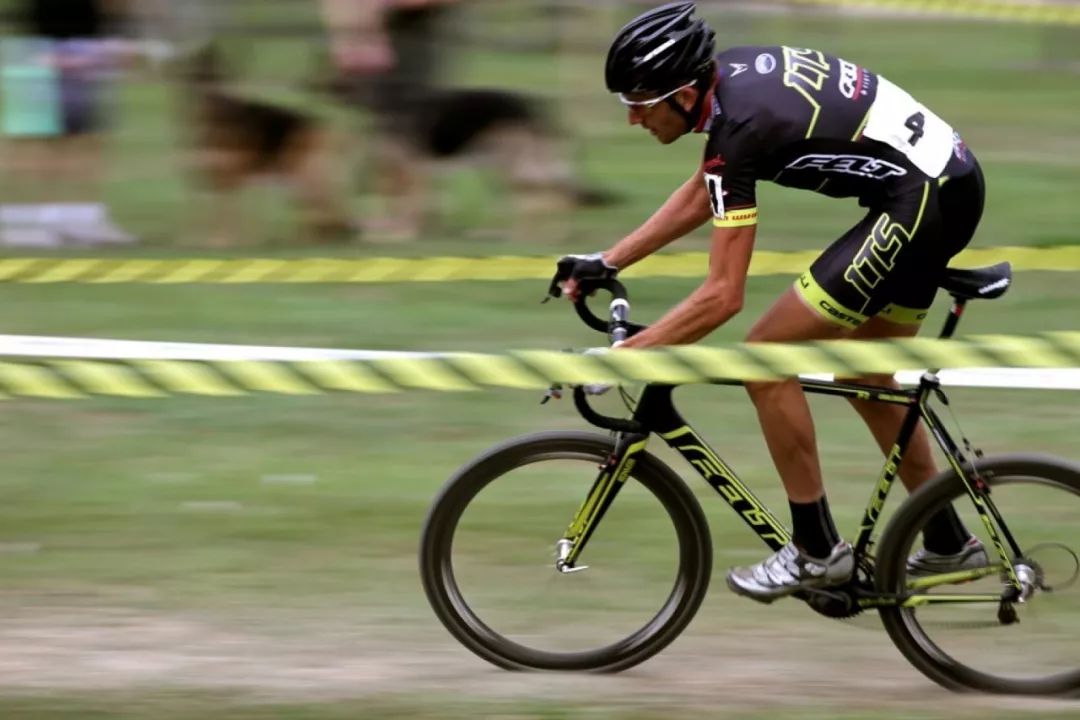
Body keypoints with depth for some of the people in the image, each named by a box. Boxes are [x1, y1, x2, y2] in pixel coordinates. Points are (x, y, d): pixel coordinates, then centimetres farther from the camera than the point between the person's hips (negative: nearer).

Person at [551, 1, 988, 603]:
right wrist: (606, 262, 20)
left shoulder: (741, 126, -21)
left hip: (922, 202, -10)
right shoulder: (730, 72, 5)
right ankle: (949, 541, 32)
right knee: (864, 378, 23)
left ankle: (817, 550, 4)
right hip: (952, 180, 10)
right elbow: (701, 195, 22)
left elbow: (722, 297, -21)